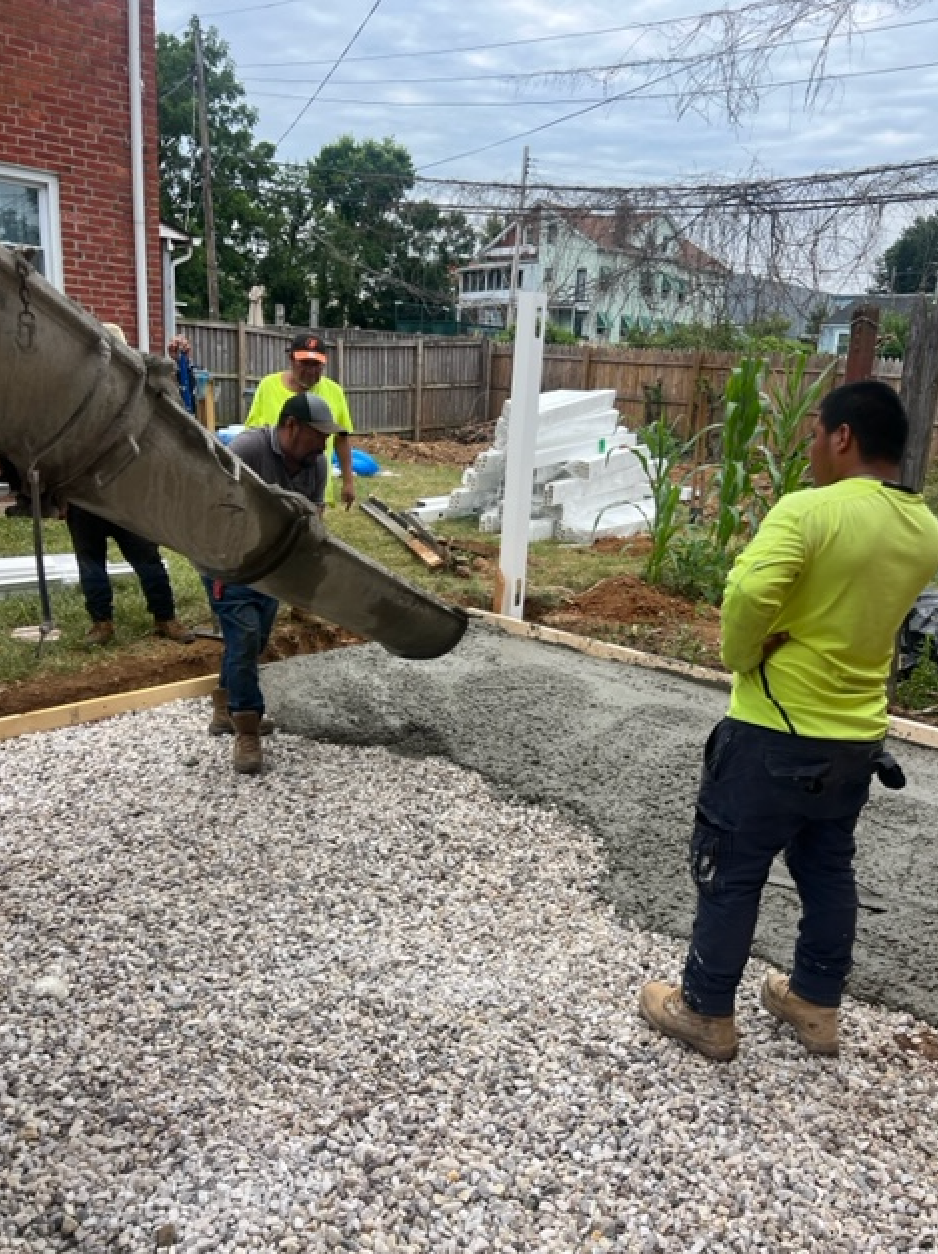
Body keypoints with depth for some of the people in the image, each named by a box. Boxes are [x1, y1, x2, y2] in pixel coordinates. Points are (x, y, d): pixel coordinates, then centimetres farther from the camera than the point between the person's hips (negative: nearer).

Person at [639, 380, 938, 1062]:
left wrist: (742, 657, -15)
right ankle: (817, 1004, 38)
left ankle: (706, 1010, 24)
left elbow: (749, 594, -32)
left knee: (731, 872, 9)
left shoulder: (810, 510, -21)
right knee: (828, 869, 22)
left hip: (777, 731, -7)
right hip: (858, 735, 7)